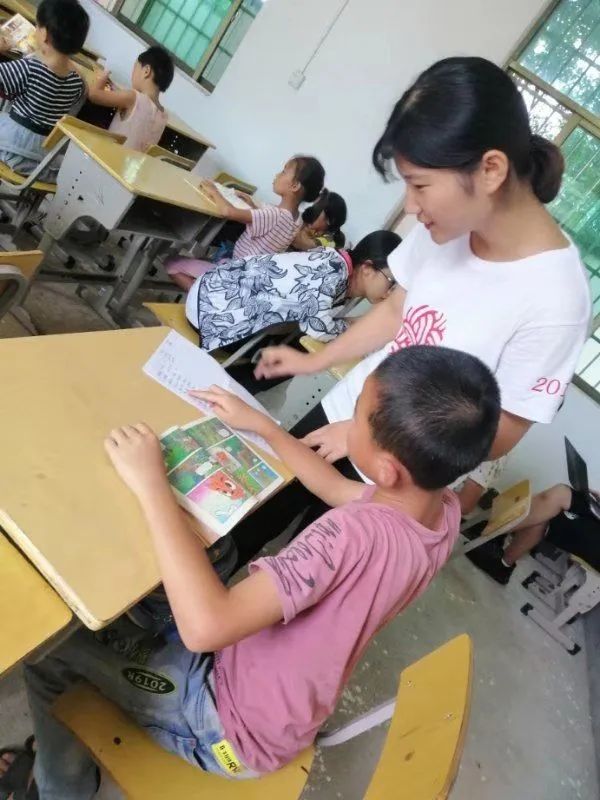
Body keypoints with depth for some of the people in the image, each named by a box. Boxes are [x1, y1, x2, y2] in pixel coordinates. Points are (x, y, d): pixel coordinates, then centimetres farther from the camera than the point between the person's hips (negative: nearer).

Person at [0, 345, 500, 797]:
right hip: (288, 700, 8)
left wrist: (151, 484, -35)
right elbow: (338, 489, 4)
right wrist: (260, 424, 2)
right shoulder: (446, 507, -13)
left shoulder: (358, 536, -41)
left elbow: (205, 626, -44)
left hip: (239, 728, -7)